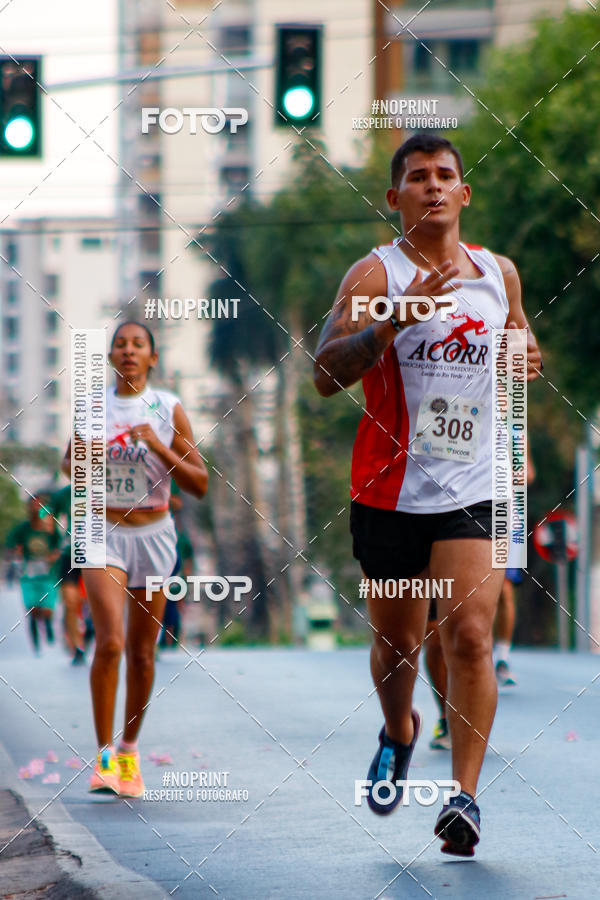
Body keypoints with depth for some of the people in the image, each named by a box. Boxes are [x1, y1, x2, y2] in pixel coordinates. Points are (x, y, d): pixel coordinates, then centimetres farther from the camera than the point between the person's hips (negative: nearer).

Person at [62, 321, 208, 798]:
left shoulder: (169, 409, -3)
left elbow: (200, 485, -4)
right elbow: (70, 464, 15)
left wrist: (159, 446, -18)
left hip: (153, 534, 1)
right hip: (103, 532, -1)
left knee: (142, 653, 6)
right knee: (110, 642, -18)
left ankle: (129, 748, 25)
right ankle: (103, 754, -11)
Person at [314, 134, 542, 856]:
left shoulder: (499, 273, 8)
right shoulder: (376, 274, -6)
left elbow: (519, 347, 26)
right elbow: (326, 375, -18)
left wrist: (527, 361, 1)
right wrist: (399, 315, -29)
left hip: (471, 491, 1)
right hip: (389, 490, -1)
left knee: (469, 637, -13)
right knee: (395, 641, 13)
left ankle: (464, 795, -12)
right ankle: (398, 733, 44)